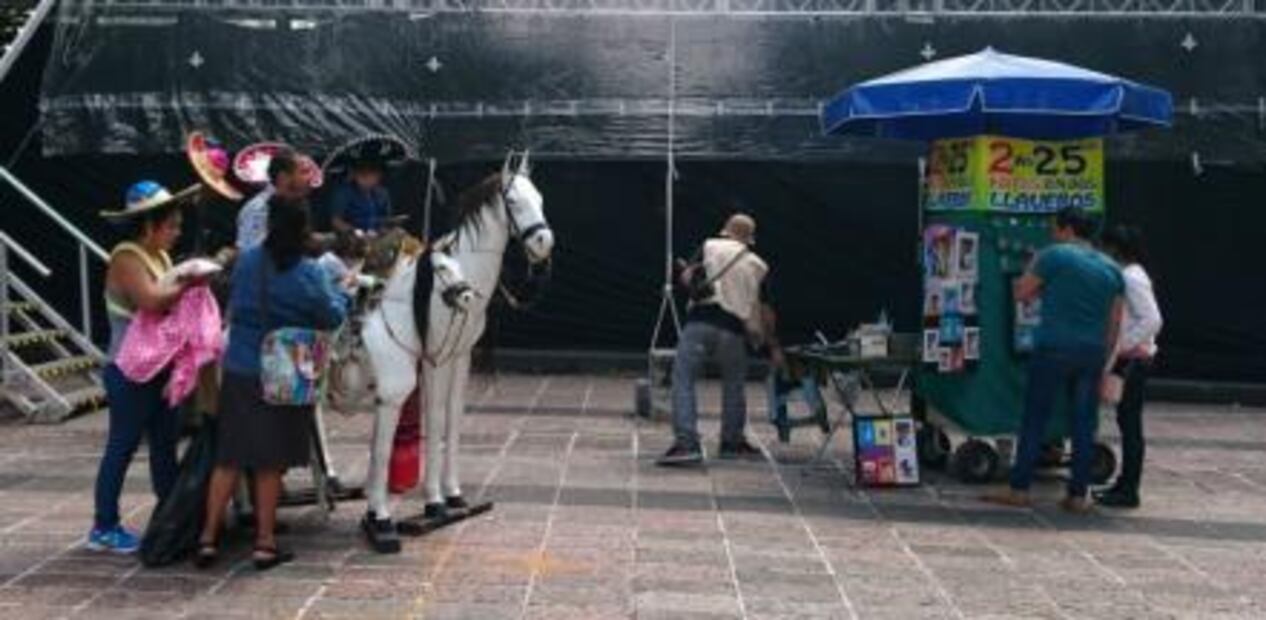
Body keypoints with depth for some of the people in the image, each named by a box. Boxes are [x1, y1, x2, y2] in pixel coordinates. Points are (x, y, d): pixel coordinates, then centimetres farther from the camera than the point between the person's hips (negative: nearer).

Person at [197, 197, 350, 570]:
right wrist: (342, 294, 13)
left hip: (238, 374, 3)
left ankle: (208, 537, 12)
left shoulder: (246, 263, 0)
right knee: (270, 462, 7)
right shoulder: (309, 274, -12)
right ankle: (265, 543, 13)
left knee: (229, 459, 11)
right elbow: (333, 318, -5)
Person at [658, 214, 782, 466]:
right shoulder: (758, 266, 16)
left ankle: (686, 443, -16)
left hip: (700, 322, -2)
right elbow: (765, 311, 17)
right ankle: (732, 443, 27)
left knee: (683, 380, -3)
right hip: (734, 329, 2)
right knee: (734, 384, 21)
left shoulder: (710, 247, 10)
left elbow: (686, 277, 6)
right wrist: (773, 346, 25)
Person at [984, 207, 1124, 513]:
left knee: (1035, 419, 1)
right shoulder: (1112, 268, 13)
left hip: (1054, 349, -4)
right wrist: (1105, 363, 17)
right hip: (1093, 353, 5)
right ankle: (1078, 496, 8)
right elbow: (1115, 323, 13)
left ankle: (1019, 490, 2)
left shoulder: (1054, 256, -3)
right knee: (1084, 424, 7)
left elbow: (1021, 293, 0)